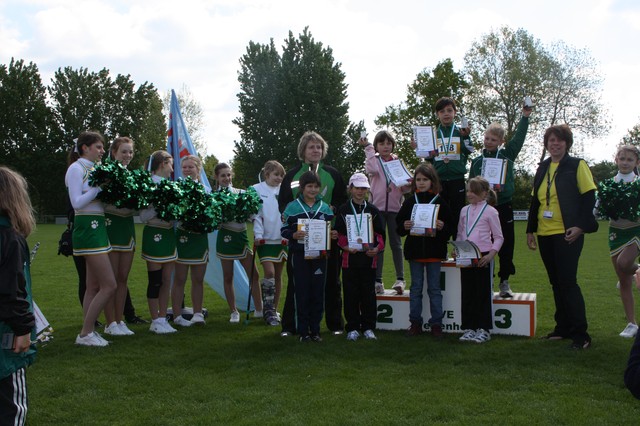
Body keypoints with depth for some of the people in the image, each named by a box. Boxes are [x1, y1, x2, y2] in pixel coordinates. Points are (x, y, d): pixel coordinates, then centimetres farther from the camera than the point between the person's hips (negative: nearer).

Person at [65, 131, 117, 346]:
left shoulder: (93, 169, 14)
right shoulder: (76, 168, -9)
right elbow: (77, 202, -16)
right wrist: (99, 186, -14)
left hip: (98, 227, 9)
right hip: (88, 229, -9)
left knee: (94, 286, 10)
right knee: (109, 285, -9)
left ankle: (89, 331, 16)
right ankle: (85, 333, -1)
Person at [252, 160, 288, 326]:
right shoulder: (257, 189, 0)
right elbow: (256, 214, -3)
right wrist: (258, 235, -11)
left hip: (282, 239, 3)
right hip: (265, 239, -3)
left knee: (278, 275, 7)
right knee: (269, 272, -13)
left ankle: (274, 310, 18)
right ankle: (268, 309, 0)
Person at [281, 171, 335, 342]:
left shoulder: (325, 207, 10)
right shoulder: (292, 207, 0)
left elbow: (332, 228, 17)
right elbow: (284, 229, 0)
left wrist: (333, 234, -6)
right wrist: (294, 235, -20)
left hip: (319, 255, 3)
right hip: (300, 256, -3)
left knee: (318, 293, 5)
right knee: (302, 294, 0)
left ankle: (315, 330, 15)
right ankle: (303, 331, 9)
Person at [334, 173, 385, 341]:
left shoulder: (373, 211, 10)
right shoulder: (343, 210, 6)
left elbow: (380, 233, 7)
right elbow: (338, 234, 2)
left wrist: (377, 248, -10)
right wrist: (345, 247, -15)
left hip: (369, 257, 1)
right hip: (349, 257, -1)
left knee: (368, 294, 4)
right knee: (351, 294, 2)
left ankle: (368, 327, 13)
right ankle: (352, 328, 11)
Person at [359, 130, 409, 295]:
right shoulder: (373, 159, 6)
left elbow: (404, 188, 9)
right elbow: (372, 169, -20)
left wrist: (408, 185, -14)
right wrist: (368, 148, -14)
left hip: (394, 207, 1)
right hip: (377, 206, -1)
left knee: (396, 242, 2)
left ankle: (400, 279, 5)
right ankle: (377, 280, 5)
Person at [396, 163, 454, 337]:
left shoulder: (440, 202, -1)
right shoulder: (409, 202, 4)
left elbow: (452, 227, 0)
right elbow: (398, 223, 7)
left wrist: (442, 227, -20)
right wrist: (404, 226, -14)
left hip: (434, 251, -2)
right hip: (414, 250, 2)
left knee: (434, 288, 5)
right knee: (416, 288, 9)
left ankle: (436, 323, 13)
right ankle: (415, 323, 17)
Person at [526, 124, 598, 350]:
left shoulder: (577, 165, -2)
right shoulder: (542, 168, 15)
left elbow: (589, 197, -6)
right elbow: (535, 200, 18)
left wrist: (580, 226, -16)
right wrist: (530, 229, 14)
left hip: (567, 234, -6)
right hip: (545, 234, 6)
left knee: (567, 282, -9)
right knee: (556, 282, 10)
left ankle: (580, 333, -2)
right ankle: (563, 327, 18)